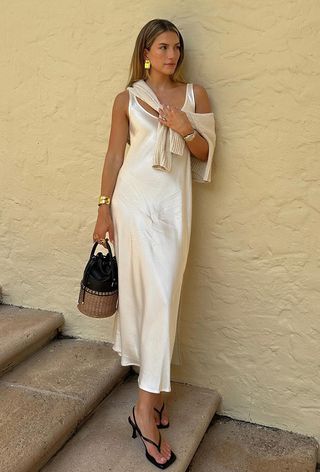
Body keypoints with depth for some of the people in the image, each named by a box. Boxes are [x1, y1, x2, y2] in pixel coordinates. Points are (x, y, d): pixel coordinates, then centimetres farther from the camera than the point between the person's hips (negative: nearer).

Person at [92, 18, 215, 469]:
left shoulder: (195, 94, 10)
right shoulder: (127, 99, 5)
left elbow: (206, 154, 9)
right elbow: (114, 155, 5)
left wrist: (186, 130, -11)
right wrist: (104, 208, 1)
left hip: (174, 203, 3)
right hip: (135, 199, -2)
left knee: (162, 296, 3)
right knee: (153, 294, -9)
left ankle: (151, 390, 15)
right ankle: (147, 405, 0)